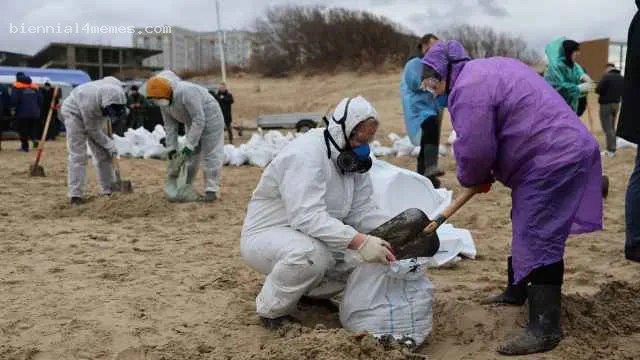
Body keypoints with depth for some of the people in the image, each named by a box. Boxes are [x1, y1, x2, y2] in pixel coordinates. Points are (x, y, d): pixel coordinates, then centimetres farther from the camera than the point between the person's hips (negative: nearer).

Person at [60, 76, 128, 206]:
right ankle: (75, 196, -12)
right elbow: (92, 130, -26)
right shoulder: (89, 101, -42)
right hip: (74, 111, -6)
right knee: (78, 155, -14)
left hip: (96, 114, 6)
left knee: (103, 154, 3)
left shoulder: (117, 91, -28)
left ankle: (109, 191, 11)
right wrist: (110, 145, -19)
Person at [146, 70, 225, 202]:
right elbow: (170, 124, -1)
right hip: (192, 122, 8)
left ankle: (211, 190, -3)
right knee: (190, 155, 11)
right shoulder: (163, 101, -9)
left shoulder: (185, 92, -35)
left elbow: (199, 120, -33)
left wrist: (189, 145, -30)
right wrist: (171, 147, -6)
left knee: (210, 155, -7)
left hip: (209, 118, -8)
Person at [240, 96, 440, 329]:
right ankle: (271, 309, -11)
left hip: (317, 237, 8)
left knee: (368, 257, -10)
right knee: (312, 254, -38)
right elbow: (308, 216, -39)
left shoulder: (351, 158, 0)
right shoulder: (305, 156, -27)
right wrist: (360, 241, -47)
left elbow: (362, 209, -5)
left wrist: (395, 236, -22)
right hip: (266, 236, -8)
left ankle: (306, 292, 11)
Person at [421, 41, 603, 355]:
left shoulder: (469, 88, -17)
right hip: (562, 153, 11)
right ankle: (516, 292, 40)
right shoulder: (488, 69, 18)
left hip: (554, 162, -11)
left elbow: (474, 149, -17)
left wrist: (472, 178, 5)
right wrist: (482, 175, 16)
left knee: (538, 240, -11)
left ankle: (545, 328, -8)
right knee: (527, 230, 23)